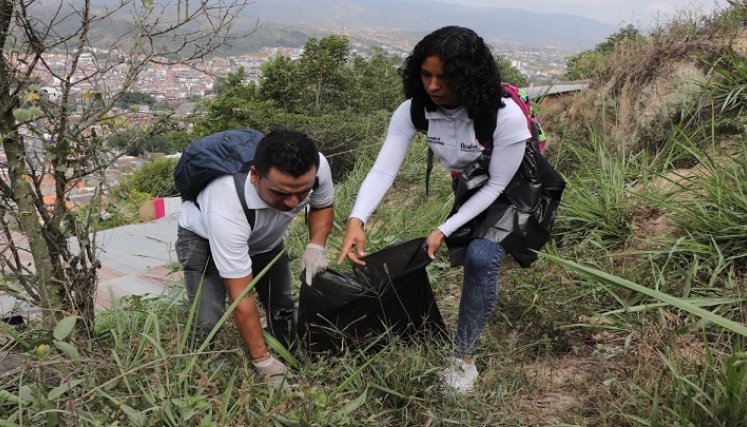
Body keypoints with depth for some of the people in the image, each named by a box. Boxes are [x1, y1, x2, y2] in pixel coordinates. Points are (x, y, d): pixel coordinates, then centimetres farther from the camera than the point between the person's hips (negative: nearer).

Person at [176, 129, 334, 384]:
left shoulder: (318, 166, -32)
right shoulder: (225, 209, -46)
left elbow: (323, 206, -4)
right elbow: (241, 296, -36)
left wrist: (316, 245, -23)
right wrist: (263, 361, -30)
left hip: (264, 236, 4)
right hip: (203, 237, -4)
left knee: (283, 310, -2)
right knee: (208, 322, -20)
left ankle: (290, 370, 20)